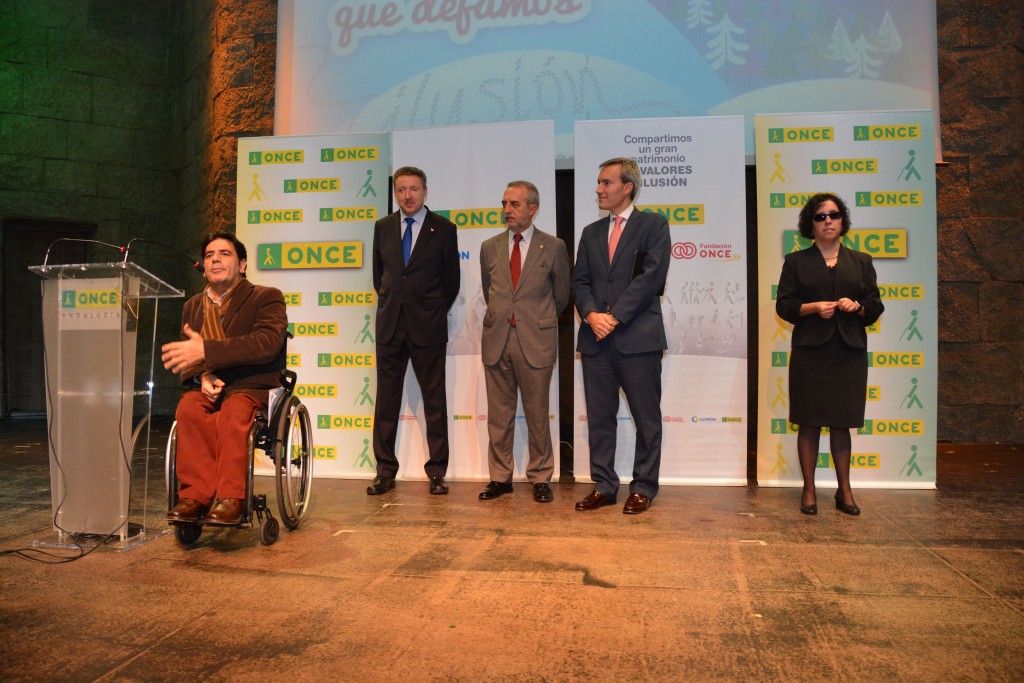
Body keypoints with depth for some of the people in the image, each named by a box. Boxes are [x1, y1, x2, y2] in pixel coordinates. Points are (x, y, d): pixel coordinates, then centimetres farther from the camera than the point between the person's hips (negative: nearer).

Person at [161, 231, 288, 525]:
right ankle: (195, 494, -29)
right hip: (208, 390, 4)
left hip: (252, 388, -4)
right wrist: (202, 377, -9)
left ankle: (230, 498, -33)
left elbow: (267, 344, -16)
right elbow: (184, 359, 16)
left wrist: (205, 350, -23)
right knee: (188, 407, -30)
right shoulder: (193, 306, 20)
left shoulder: (266, 297, 3)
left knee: (233, 412, -36)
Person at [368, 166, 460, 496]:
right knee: (386, 399, 5)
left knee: (434, 399, 1)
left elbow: (451, 279, 7)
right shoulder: (383, 227, 10)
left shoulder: (443, 228, 1)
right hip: (390, 324, 3)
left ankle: (437, 472, 8)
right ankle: (385, 471, 13)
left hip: (428, 326, -3)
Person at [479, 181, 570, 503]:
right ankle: (500, 477, 20)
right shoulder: (489, 247, 9)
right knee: (498, 414, 8)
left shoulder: (553, 247, 1)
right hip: (496, 341, 3)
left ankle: (540, 478, 17)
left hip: (535, 343, -3)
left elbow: (561, 296, 11)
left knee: (537, 414, 5)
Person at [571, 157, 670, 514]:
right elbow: (580, 281, 11)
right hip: (597, 339, 5)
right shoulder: (591, 232, 18)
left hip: (638, 337, -4)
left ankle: (643, 488, 13)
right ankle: (603, 486, 18)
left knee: (647, 418, 2)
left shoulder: (653, 224, 3)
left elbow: (651, 276, -9)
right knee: (599, 417, 8)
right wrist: (591, 314, -8)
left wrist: (615, 316, -13)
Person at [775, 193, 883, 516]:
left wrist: (857, 306, -9)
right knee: (809, 423, 0)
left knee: (841, 423, 6)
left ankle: (844, 490, 15)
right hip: (810, 351, -2)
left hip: (849, 352, 2)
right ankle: (809, 490, 8)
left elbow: (875, 305, 12)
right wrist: (813, 308, -14)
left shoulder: (861, 261, 15)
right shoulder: (796, 261, 8)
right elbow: (783, 305, 2)